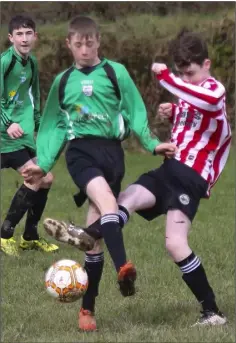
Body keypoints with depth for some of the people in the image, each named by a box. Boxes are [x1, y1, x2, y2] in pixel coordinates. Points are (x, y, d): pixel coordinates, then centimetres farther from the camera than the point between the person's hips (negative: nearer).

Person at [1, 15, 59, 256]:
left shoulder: (31, 63, 11)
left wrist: (39, 125, 20)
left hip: (25, 134, 9)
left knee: (46, 179, 9)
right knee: (35, 179, -16)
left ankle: (30, 237, 24)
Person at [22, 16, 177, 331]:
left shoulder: (115, 72, 6)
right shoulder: (63, 81, 13)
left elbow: (135, 112, 6)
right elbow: (55, 126, 17)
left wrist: (152, 144, -5)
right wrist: (43, 164, 9)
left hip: (111, 151, 0)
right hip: (80, 152, 0)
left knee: (96, 233, 1)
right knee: (107, 201, -32)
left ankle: (88, 308, 11)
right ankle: (123, 269, -51)